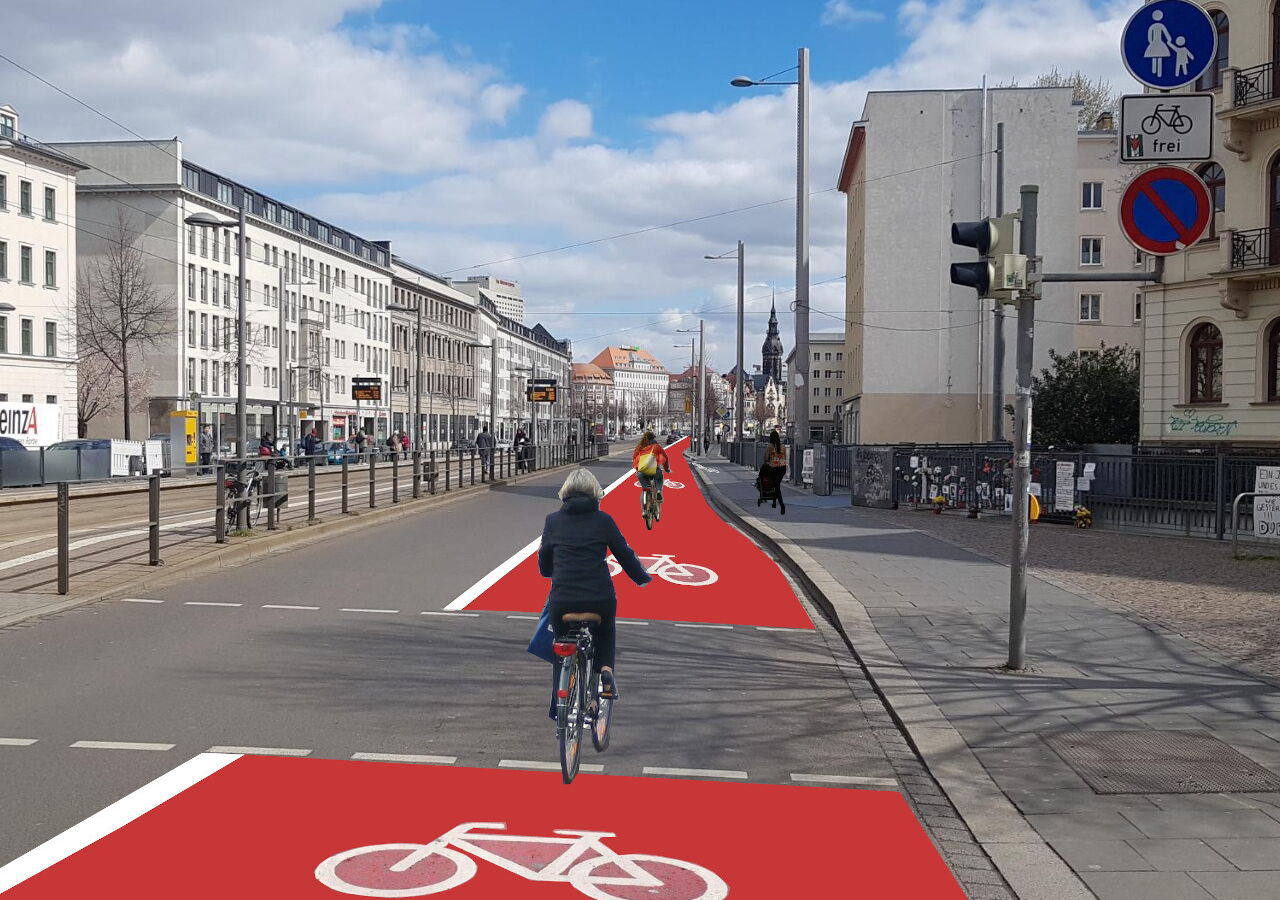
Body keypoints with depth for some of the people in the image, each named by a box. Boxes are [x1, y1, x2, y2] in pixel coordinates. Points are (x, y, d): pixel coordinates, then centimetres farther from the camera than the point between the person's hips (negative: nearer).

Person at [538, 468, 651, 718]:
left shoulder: (553, 520, 8)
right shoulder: (603, 520, 5)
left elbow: (544, 563, 15)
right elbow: (625, 554, 10)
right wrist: (642, 578, 28)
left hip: (562, 600, 0)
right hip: (600, 600, 0)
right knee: (605, 633, 32)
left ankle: (558, 705, 20)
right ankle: (606, 671, 7)